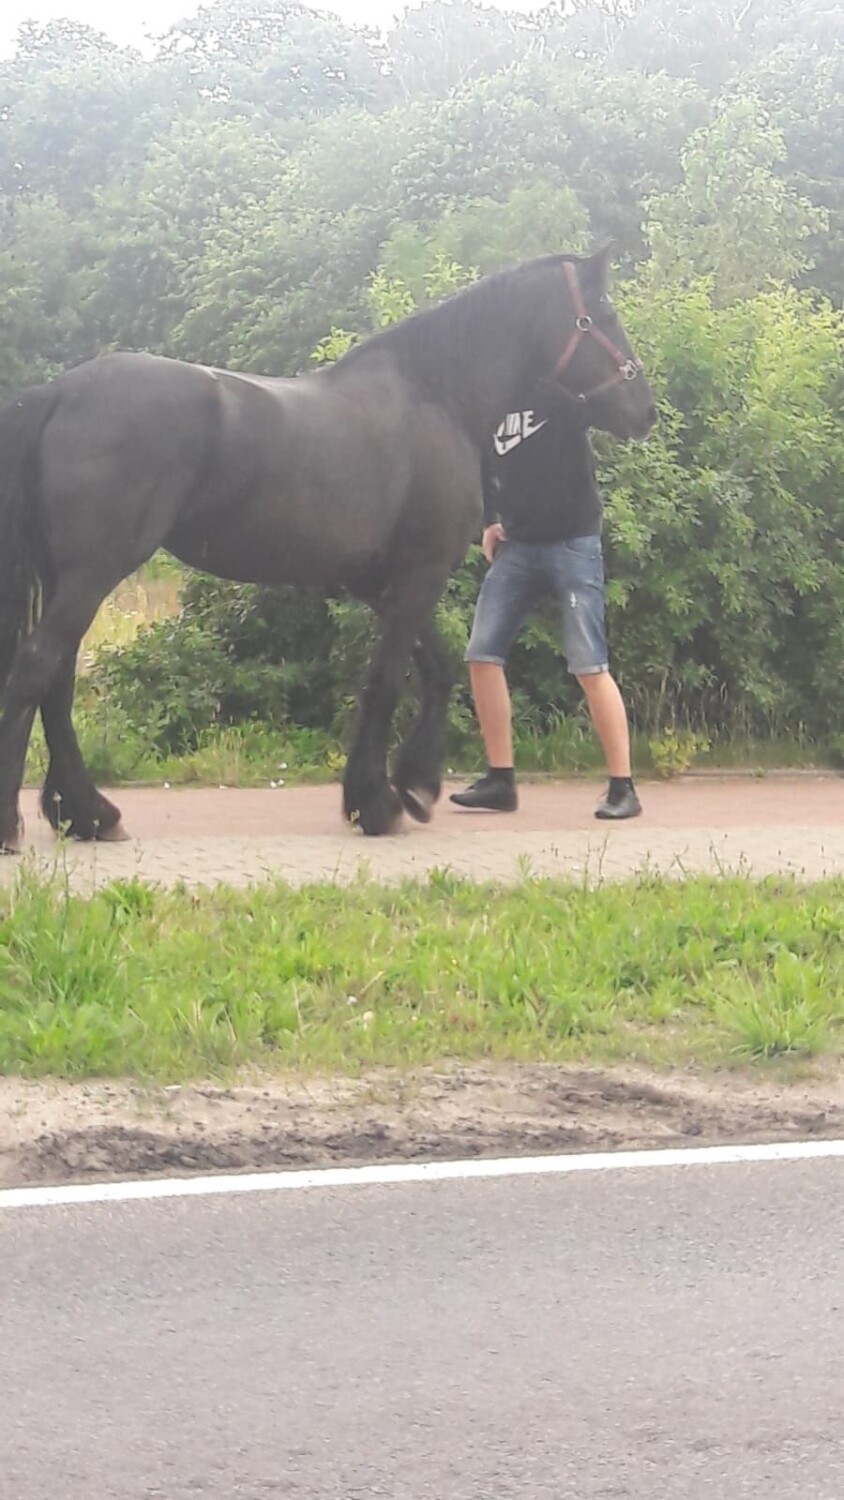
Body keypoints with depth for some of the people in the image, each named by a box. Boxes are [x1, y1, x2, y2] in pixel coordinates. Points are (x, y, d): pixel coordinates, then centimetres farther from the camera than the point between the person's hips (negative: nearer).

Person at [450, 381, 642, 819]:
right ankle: (500, 779, 9)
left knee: (589, 664, -10)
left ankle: (622, 788, -5)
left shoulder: (562, 386, -6)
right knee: (482, 654, 0)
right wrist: (489, 520, 13)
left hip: (572, 540, -6)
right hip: (516, 543, 6)